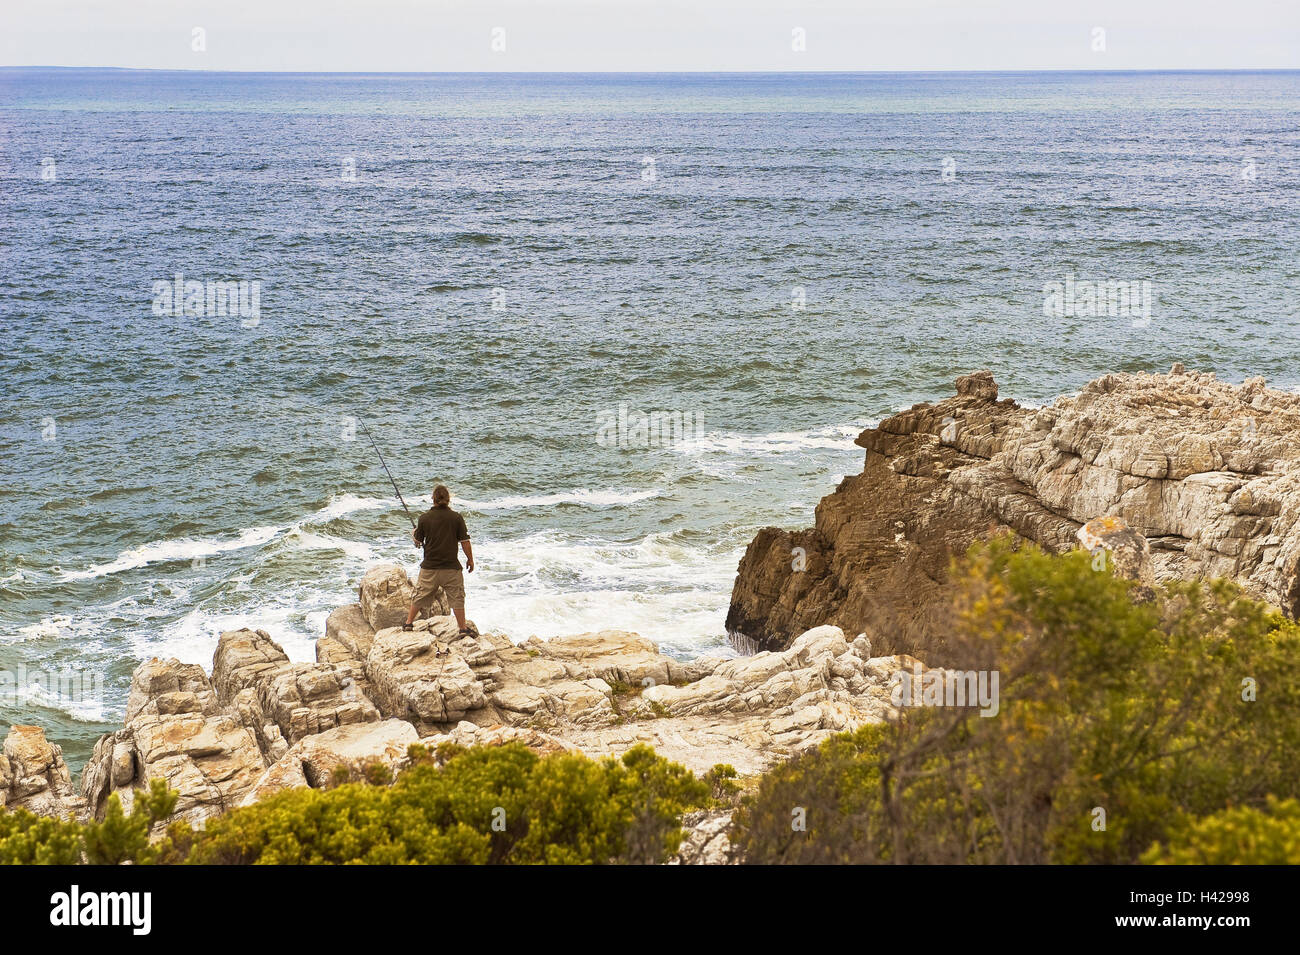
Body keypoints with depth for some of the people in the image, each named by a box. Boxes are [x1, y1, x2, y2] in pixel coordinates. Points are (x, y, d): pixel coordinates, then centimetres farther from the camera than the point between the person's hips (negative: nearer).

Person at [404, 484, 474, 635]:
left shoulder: (424, 518, -6)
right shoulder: (456, 518, -8)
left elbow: (418, 542, 3)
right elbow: (465, 541, -5)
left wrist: (413, 534, 26)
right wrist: (470, 559, 8)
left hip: (429, 567, 1)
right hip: (451, 566, -1)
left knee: (420, 596, 14)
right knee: (457, 597, 8)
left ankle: (409, 623, 23)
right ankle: (463, 628, 10)